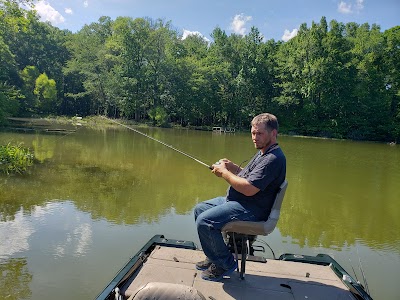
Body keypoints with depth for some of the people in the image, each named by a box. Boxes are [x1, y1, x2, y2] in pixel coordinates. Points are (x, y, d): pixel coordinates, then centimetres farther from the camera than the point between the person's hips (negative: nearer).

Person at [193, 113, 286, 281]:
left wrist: (224, 173, -16)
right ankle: (214, 256, 21)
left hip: (251, 209, -12)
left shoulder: (273, 159, -21)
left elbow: (249, 189, -28)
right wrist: (232, 167, 4)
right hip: (236, 201, 12)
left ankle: (225, 264, -2)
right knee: (199, 209, 14)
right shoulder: (263, 153, 15)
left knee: (204, 221, -23)